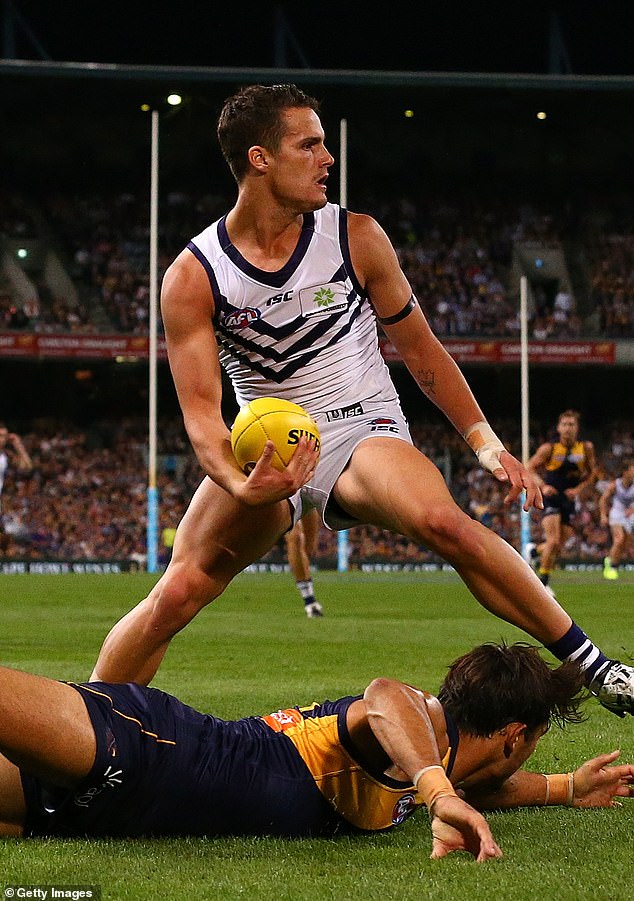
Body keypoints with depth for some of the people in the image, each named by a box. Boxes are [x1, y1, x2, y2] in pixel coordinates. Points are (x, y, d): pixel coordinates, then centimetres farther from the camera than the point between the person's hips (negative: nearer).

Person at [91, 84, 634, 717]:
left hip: (363, 429, -1)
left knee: (442, 522, -32)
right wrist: (240, 486, -32)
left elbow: (418, 348, 8)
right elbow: (201, 410, -11)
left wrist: (484, 441, -1)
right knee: (179, 592, -17)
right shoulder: (193, 278, -8)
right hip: (266, 453, 1)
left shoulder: (356, 238, -4)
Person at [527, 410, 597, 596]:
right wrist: (543, 486, -19)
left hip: (569, 499, 4)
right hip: (550, 498, -4)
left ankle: (537, 550, 35)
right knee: (554, 541, -19)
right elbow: (530, 468, -3)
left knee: (559, 546, 3)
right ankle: (543, 581, -6)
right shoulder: (549, 448, -9)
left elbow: (592, 472, 11)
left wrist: (579, 489, -6)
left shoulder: (586, 448, 0)